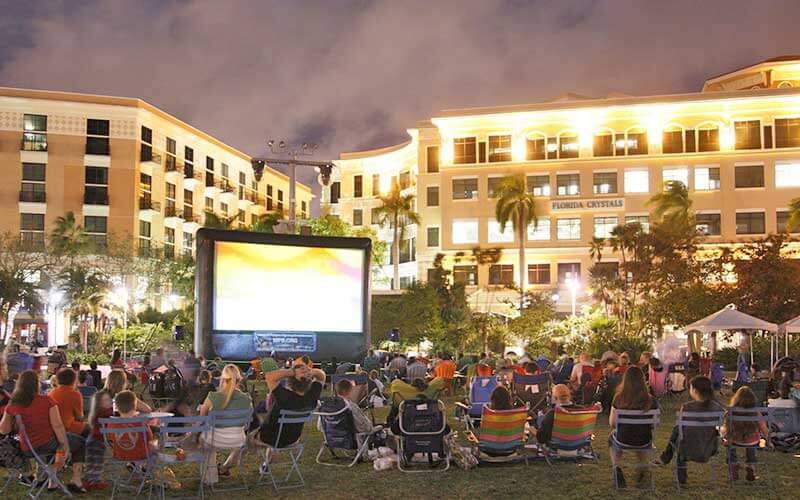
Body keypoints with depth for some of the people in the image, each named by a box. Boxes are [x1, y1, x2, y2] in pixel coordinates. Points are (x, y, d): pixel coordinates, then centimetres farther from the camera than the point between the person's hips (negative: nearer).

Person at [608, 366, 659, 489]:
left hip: (623, 441, -1)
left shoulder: (619, 399, -16)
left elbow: (612, 423, -8)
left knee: (611, 437, 36)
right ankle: (643, 471, 40)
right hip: (644, 442, 1)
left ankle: (617, 471, 24)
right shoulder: (651, 400, -15)